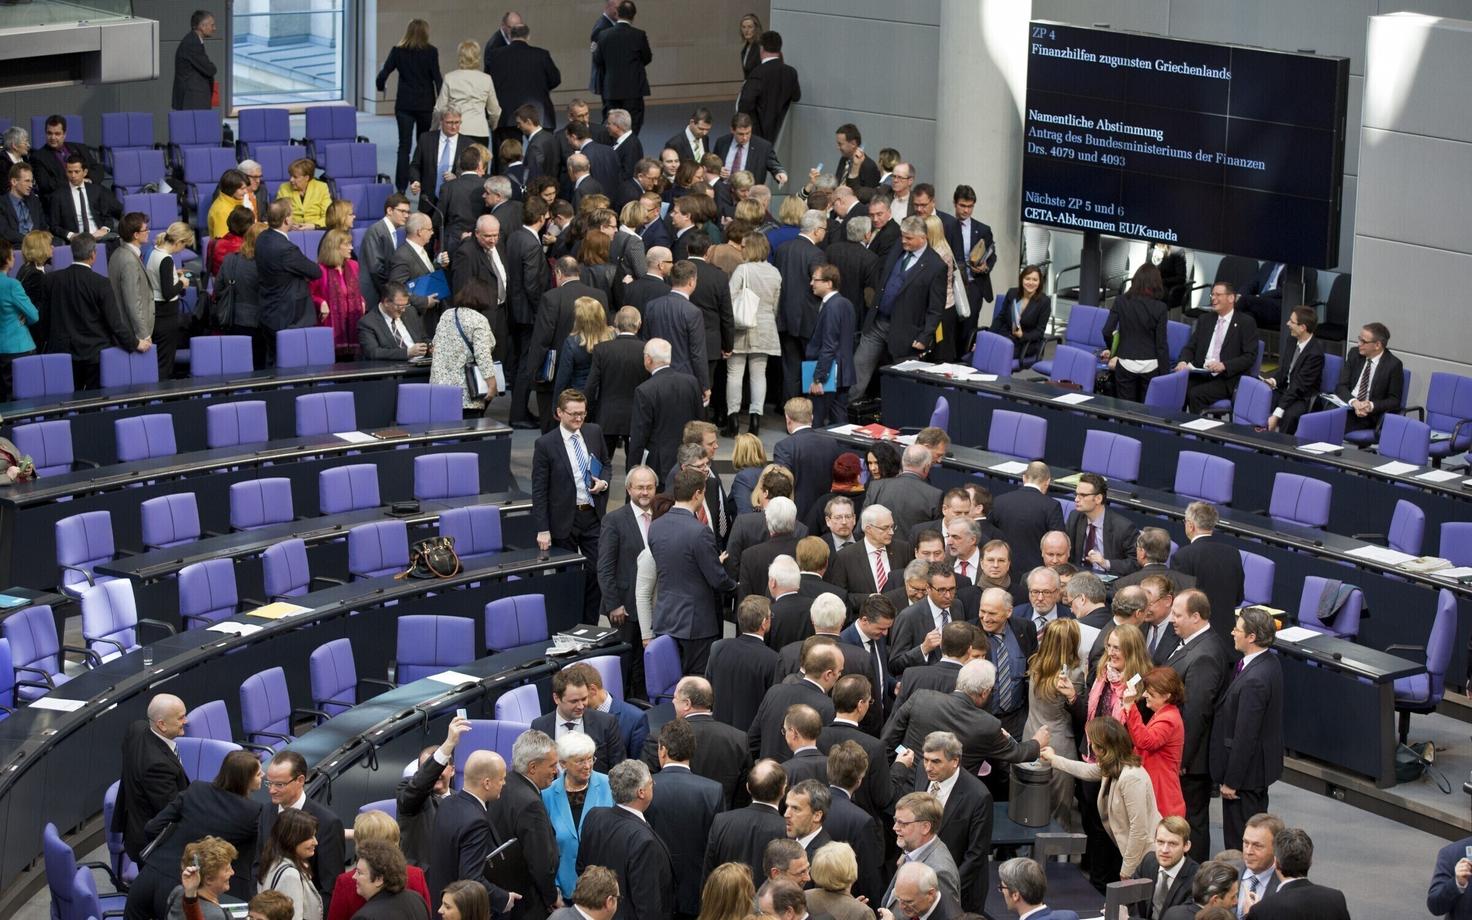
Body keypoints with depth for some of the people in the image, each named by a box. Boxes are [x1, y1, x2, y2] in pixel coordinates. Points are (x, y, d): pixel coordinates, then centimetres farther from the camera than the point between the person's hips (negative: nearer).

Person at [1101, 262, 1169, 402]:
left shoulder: (1120, 301, -2)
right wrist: (1164, 374, 0)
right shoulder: (1159, 307, -6)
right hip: (1150, 365, -1)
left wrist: (1112, 351, 18)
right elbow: (1161, 343, -5)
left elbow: (1107, 331, -3)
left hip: (1125, 364, 1)